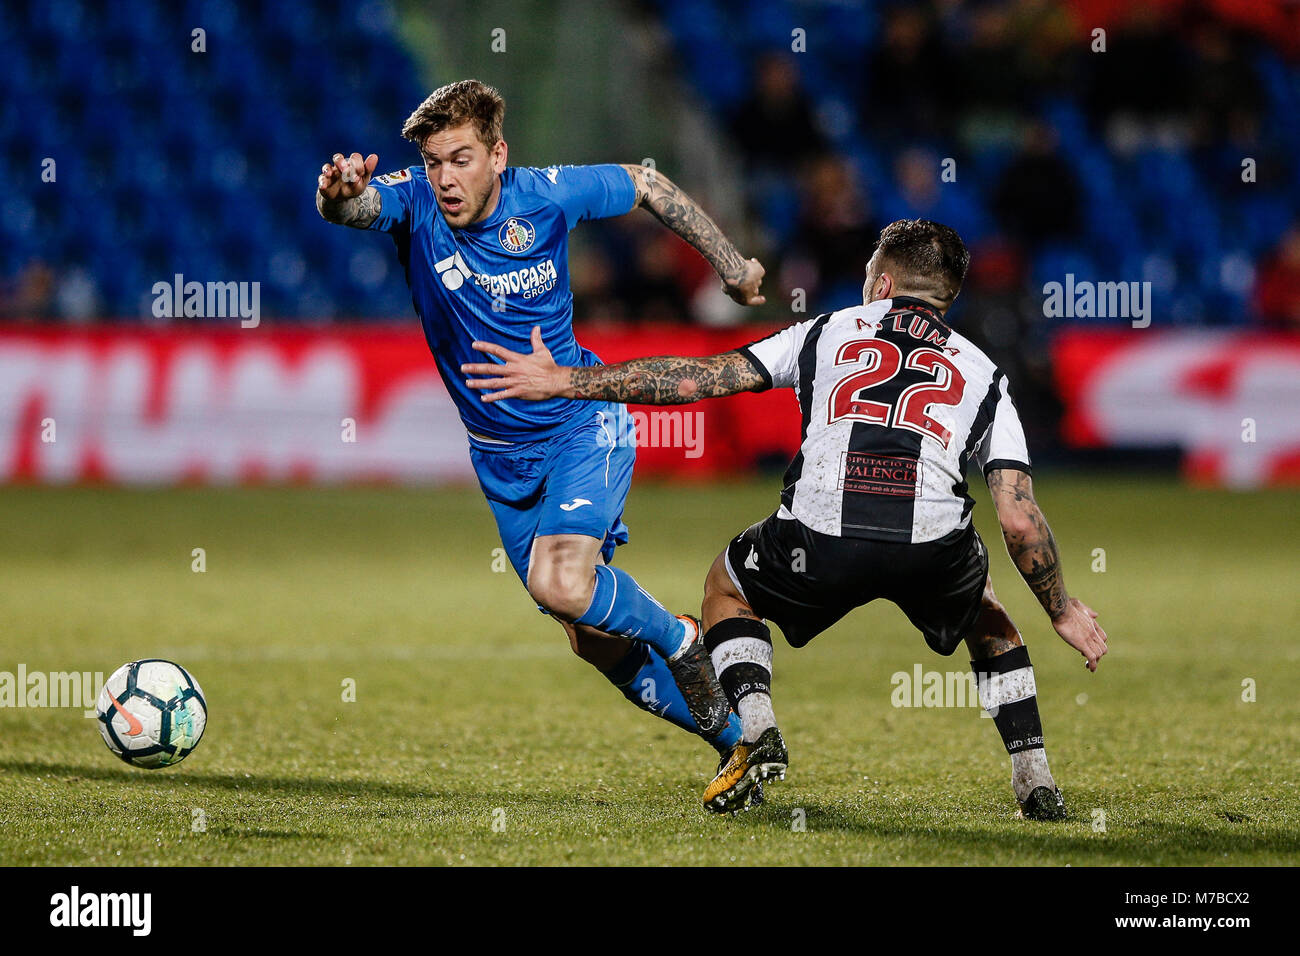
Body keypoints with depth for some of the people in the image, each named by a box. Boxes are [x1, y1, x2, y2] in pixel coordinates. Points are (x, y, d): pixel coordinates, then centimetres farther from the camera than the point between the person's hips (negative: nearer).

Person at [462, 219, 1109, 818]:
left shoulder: (829, 332, 23)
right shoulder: (983, 376, 25)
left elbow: (696, 379, 18)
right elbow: (1020, 523, 14)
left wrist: (563, 381, 24)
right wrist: (1062, 610, 29)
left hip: (821, 544, -1)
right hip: (935, 550, 1)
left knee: (727, 585, 31)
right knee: (985, 612, 36)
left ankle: (756, 733, 8)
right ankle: (1034, 781, 24)